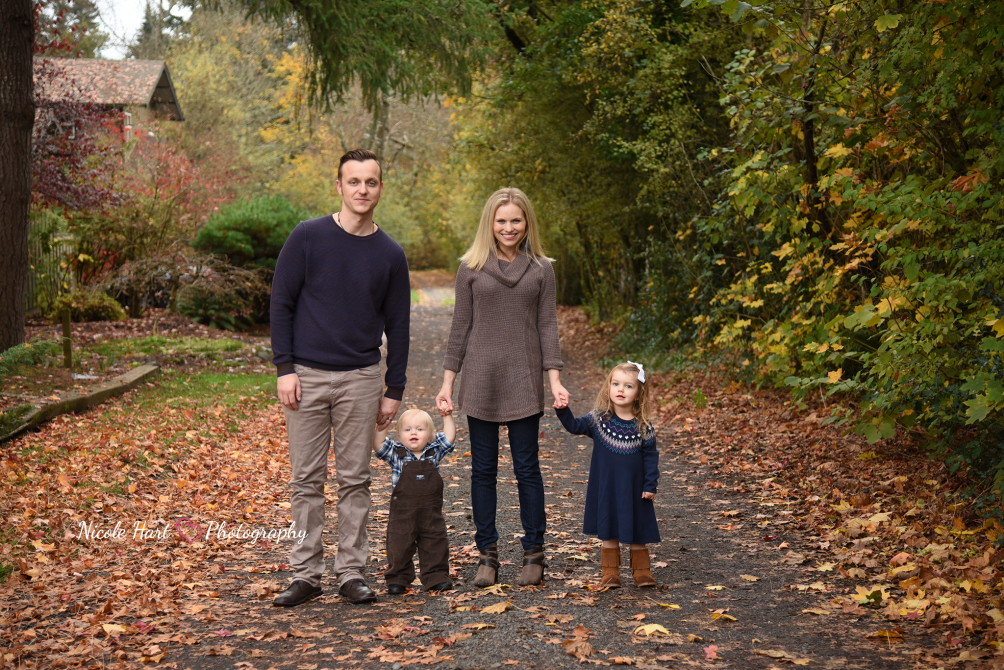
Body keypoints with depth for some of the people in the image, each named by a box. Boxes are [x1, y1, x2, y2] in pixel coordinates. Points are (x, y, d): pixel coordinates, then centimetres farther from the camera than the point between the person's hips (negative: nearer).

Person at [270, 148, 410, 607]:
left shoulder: (390, 254, 4)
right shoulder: (307, 237, -2)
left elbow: (397, 326, 9)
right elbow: (281, 304, -1)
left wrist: (394, 390, 6)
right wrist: (284, 368, -8)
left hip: (361, 380, 2)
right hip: (307, 377, -1)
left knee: (355, 480, 6)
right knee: (306, 480, 4)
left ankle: (351, 573, 15)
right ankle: (306, 574, 13)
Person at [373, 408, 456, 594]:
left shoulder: (434, 452, 6)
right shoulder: (396, 454, 0)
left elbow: (449, 437, 5)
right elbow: (378, 445, -9)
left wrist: (447, 416, 0)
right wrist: (383, 424, -14)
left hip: (432, 513, 2)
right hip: (402, 513, -2)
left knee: (435, 546, 7)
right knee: (399, 546, 1)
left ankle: (436, 578, 18)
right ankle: (397, 580, 15)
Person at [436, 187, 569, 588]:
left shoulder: (541, 269, 5)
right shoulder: (471, 268, 4)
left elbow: (547, 326, 4)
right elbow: (460, 328, 6)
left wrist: (555, 379, -6)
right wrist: (447, 382, 2)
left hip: (524, 381, 0)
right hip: (480, 381, 1)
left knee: (527, 468, 3)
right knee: (483, 469, 6)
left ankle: (534, 554, 14)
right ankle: (487, 555, 15)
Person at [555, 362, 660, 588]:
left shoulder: (643, 426, -6)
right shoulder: (598, 419, -5)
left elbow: (651, 456, -2)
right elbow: (574, 426, -2)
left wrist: (650, 485, -4)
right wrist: (563, 411, -20)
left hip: (634, 489, 0)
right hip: (605, 489, 0)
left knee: (637, 532, 9)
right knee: (609, 532, 8)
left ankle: (642, 571, 24)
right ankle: (610, 573, 20)